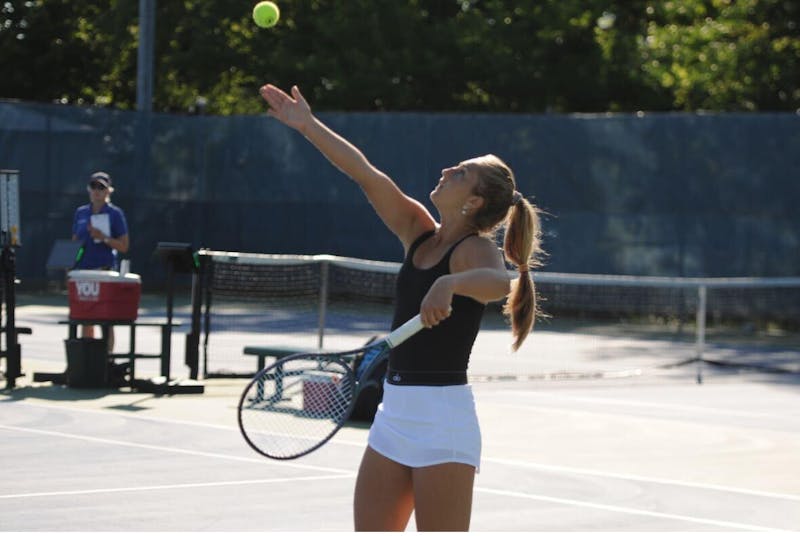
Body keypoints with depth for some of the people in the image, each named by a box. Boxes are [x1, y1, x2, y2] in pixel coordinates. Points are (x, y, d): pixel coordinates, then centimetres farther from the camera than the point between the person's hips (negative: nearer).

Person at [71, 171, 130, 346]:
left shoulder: (115, 213, 0)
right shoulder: (81, 213, 12)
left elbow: (124, 246, -2)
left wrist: (103, 238, -16)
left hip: (105, 271, -4)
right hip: (83, 270, 4)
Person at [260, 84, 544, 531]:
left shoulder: (475, 249, -12)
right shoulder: (420, 234, 9)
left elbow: (499, 282, -35)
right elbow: (366, 173, 10)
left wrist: (450, 284, -53)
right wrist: (307, 125, 12)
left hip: (443, 415, -8)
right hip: (394, 412, 8)